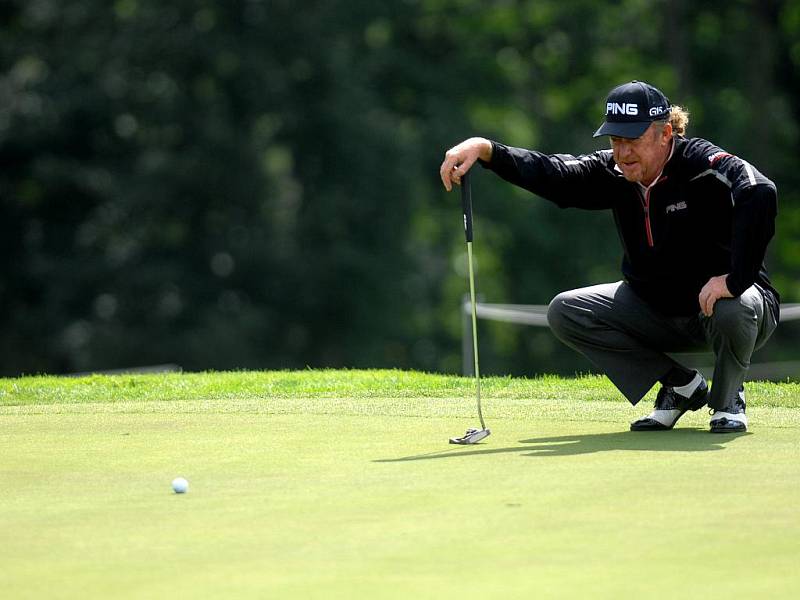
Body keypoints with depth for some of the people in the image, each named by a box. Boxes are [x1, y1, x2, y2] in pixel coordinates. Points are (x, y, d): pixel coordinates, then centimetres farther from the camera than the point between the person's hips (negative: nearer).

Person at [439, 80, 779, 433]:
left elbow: (760, 192, -44)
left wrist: (734, 279, -46)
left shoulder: (703, 164, -26)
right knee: (565, 312, -6)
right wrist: (484, 150, -26)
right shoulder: (613, 173, -6)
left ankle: (727, 401, -6)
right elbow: (552, 174, -11)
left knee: (733, 309, -41)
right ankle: (680, 385, 4)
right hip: (656, 308, 6)